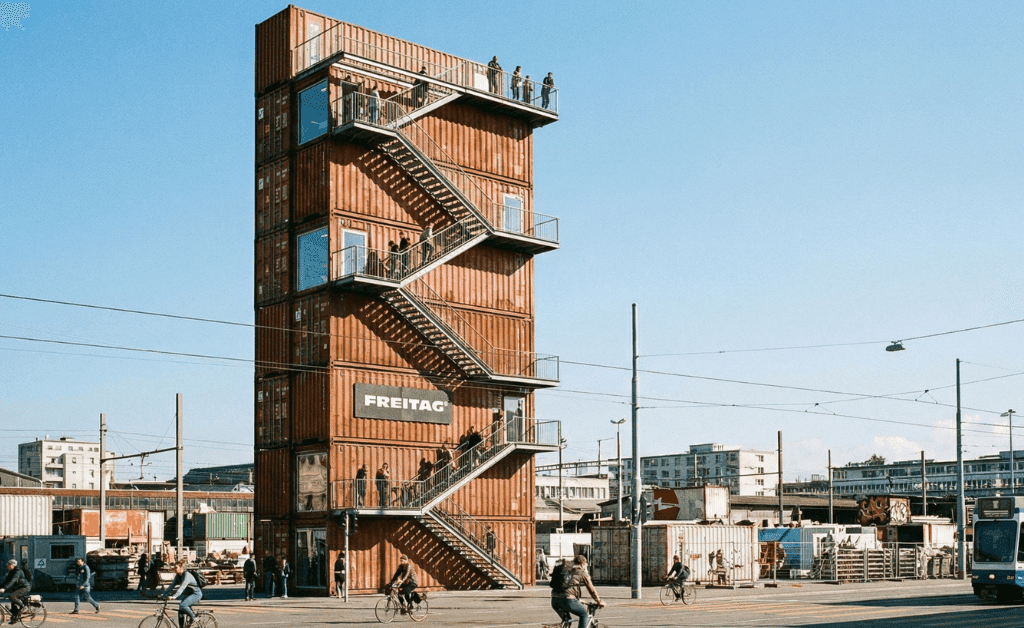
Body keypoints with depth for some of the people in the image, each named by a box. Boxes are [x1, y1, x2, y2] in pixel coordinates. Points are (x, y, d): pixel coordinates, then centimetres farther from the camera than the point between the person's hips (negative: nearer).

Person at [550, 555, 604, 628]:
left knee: (566, 620, 31)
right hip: (568, 600, -6)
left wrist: (578, 599, 47)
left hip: (554, 600, 6)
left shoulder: (565, 568, 26)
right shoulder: (583, 573, 8)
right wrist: (599, 602, 26)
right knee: (584, 615, 15)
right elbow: (591, 590, 12)